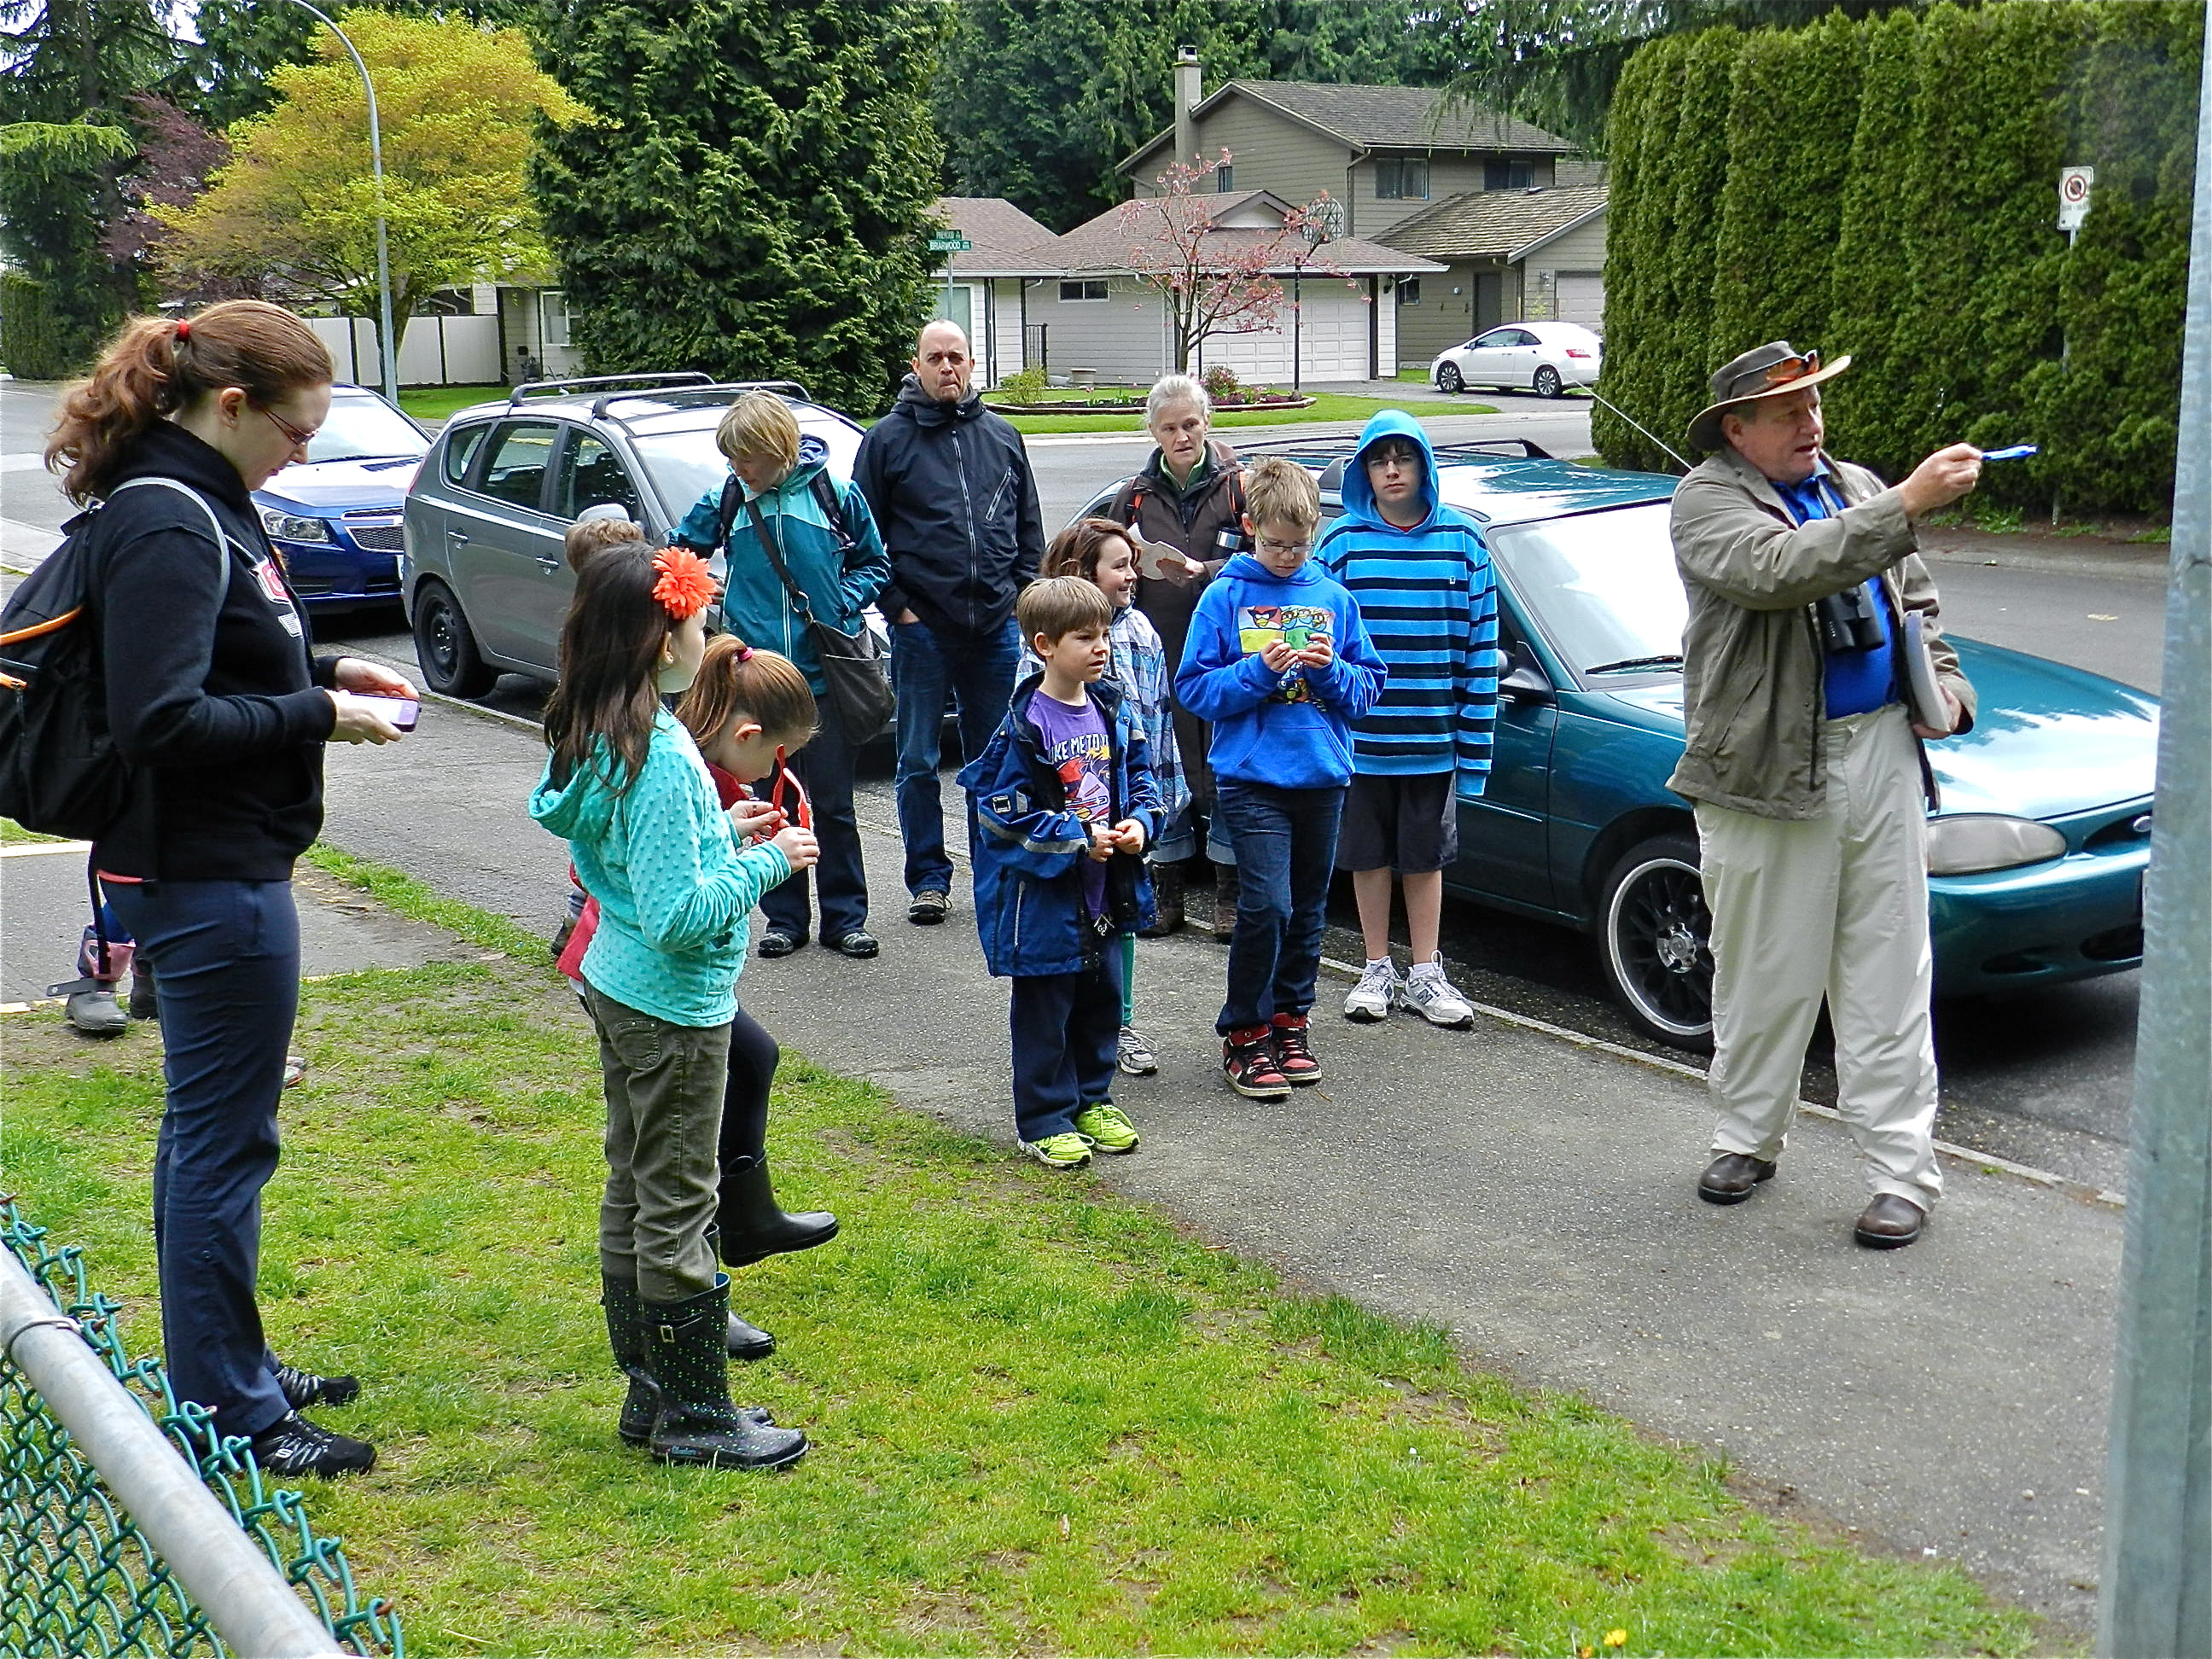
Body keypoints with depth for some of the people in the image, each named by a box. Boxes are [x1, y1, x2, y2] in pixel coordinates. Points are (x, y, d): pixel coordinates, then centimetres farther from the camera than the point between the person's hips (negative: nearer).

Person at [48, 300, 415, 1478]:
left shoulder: (195, 503, 11)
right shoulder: (169, 525, -20)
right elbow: (162, 720, -26)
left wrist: (322, 669, 8)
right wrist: (318, 715, -18)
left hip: (217, 867, 11)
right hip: (205, 880, -10)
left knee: (211, 1133, 19)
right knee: (223, 1141, 1)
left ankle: (233, 1371, 33)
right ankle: (228, 1415, 14)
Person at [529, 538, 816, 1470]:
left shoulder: (592, 735, 4)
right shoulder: (660, 755, -25)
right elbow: (679, 914, -27)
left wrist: (718, 833, 11)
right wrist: (766, 864, -16)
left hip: (616, 986, 10)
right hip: (673, 1007, -10)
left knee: (632, 1190, 17)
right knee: (678, 1205, 1)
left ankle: (649, 1388, 29)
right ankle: (695, 1417, 12)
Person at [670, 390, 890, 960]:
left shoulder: (835, 495, -3)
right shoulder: (726, 501, 2)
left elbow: (873, 564, 8)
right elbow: (681, 552, 17)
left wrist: (844, 605, -9)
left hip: (825, 675, -2)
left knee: (834, 805, 5)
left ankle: (845, 918, 16)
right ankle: (784, 918, 19)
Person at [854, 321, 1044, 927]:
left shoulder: (1002, 436, 10)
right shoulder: (888, 438, 1)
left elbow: (1029, 527, 16)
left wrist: (1022, 594, 6)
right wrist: (895, 605, -6)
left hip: (997, 627, 3)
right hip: (922, 628, -2)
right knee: (919, 762, 3)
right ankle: (928, 878, 13)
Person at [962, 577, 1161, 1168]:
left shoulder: (1115, 713, 5)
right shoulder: (1025, 726, -16)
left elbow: (1142, 781, 15)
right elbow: (1005, 813, -16)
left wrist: (1138, 824, -6)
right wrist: (1079, 840, -20)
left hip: (1105, 895, 7)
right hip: (1043, 896, -6)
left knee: (1102, 1000, 16)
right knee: (1045, 1011, 3)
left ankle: (1092, 1101, 33)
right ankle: (1044, 1121, 15)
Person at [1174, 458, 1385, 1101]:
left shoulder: (1334, 598, 9)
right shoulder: (1225, 596, 0)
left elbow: (1370, 686, 10)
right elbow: (1195, 688, -3)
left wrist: (1333, 671, -10)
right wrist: (1258, 671, -17)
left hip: (1323, 775, 4)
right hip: (1251, 777, -4)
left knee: (1308, 909, 11)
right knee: (1267, 905, -13)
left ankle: (1290, 1021, 25)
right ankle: (1244, 1035, 0)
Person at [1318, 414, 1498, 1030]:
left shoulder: (1462, 540, 1)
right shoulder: (1342, 541, 0)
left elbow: (1481, 644, 2)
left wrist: (1475, 740, -2)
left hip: (1433, 740, 0)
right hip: (1360, 735, 0)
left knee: (1426, 856, 10)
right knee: (1369, 856, 10)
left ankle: (1426, 974, 22)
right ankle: (1377, 971, 24)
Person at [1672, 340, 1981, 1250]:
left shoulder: (1857, 488, 16)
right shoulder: (1708, 498, -5)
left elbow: (1916, 603, 26)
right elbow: (1777, 572, -26)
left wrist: (1944, 683, 8)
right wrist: (1907, 505, -30)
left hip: (1883, 756, 4)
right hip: (1768, 767, -4)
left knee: (1886, 976, 4)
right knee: (1764, 972, 7)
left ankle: (1901, 1168, 8)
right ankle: (1747, 1135, 26)